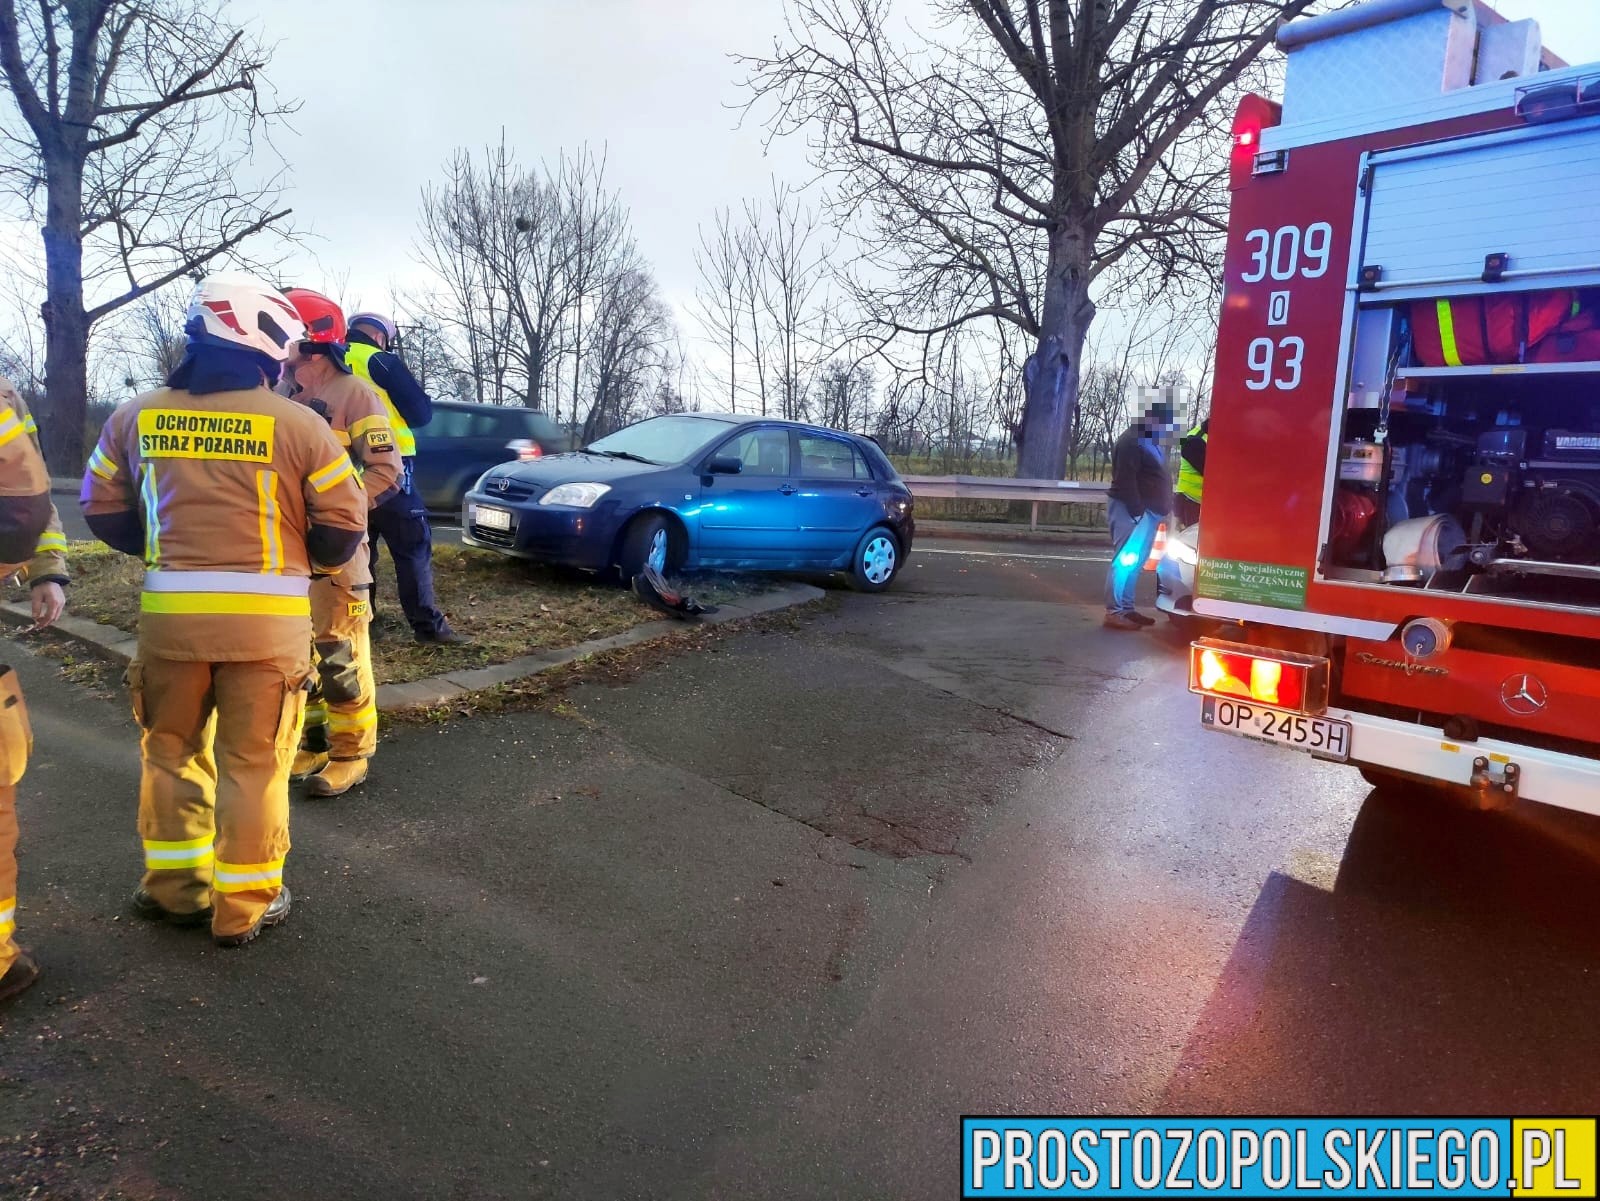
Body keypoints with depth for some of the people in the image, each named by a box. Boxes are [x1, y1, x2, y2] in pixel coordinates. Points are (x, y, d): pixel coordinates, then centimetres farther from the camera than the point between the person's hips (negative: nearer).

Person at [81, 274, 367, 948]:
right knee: (253, 762, 8)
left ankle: (175, 890, 31)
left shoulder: (136, 418, 4)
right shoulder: (298, 424, -8)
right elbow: (343, 527, -5)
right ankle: (244, 908, 18)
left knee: (171, 752, 20)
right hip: (268, 618, -3)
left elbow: (104, 511, 12)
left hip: (170, 611, 3)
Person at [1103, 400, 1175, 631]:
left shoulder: (1149, 441, 19)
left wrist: (1159, 510, 17)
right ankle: (1114, 612, -12)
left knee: (1134, 563, 11)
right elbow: (1125, 481, -21)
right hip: (1132, 511, -10)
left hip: (1147, 510, 10)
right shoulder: (1132, 441, -13)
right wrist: (1137, 512, -24)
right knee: (1125, 561, -12)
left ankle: (1126, 609, 15)